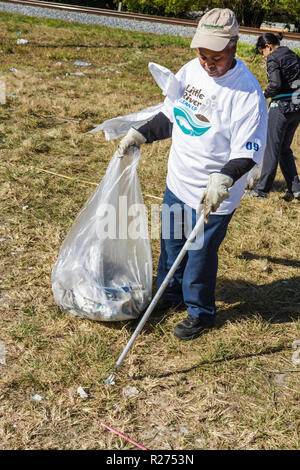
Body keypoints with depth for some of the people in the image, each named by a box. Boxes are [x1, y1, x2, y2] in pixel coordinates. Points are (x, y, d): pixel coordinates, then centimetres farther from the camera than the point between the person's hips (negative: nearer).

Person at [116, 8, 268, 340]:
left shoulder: (247, 92, -21)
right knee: (171, 242, 22)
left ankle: (200, 312, 33)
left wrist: (225, 178, -38)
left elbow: (247, 152, -22)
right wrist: (141, 134, 2)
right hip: (177, 182, 7)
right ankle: (170, 293, 47)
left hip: (213, 196, -6)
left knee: (200, 254, 7)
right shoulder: (190, 71, -1)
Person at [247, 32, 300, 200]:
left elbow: (275, 84, -21)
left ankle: (262, 189, 8)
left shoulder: (273, 58, -9)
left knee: (272, 148, 0)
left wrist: (265, 94, -4)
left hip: (282, 106, -8)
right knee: (285, 148, 16)